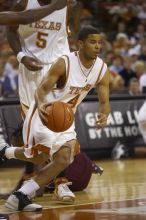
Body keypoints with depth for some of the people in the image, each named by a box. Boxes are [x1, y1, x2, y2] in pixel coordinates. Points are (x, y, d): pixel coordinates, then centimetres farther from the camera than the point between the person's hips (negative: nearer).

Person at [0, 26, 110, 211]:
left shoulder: (102, 69, -9)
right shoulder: (64, 63, -25)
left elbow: (104, 102, -6)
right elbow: (42, 88, -26)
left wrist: (104, 115, -30)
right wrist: (41, 105, -49)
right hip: (44, 113, -6)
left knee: (64, 159, -8)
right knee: (39, 157, -13)